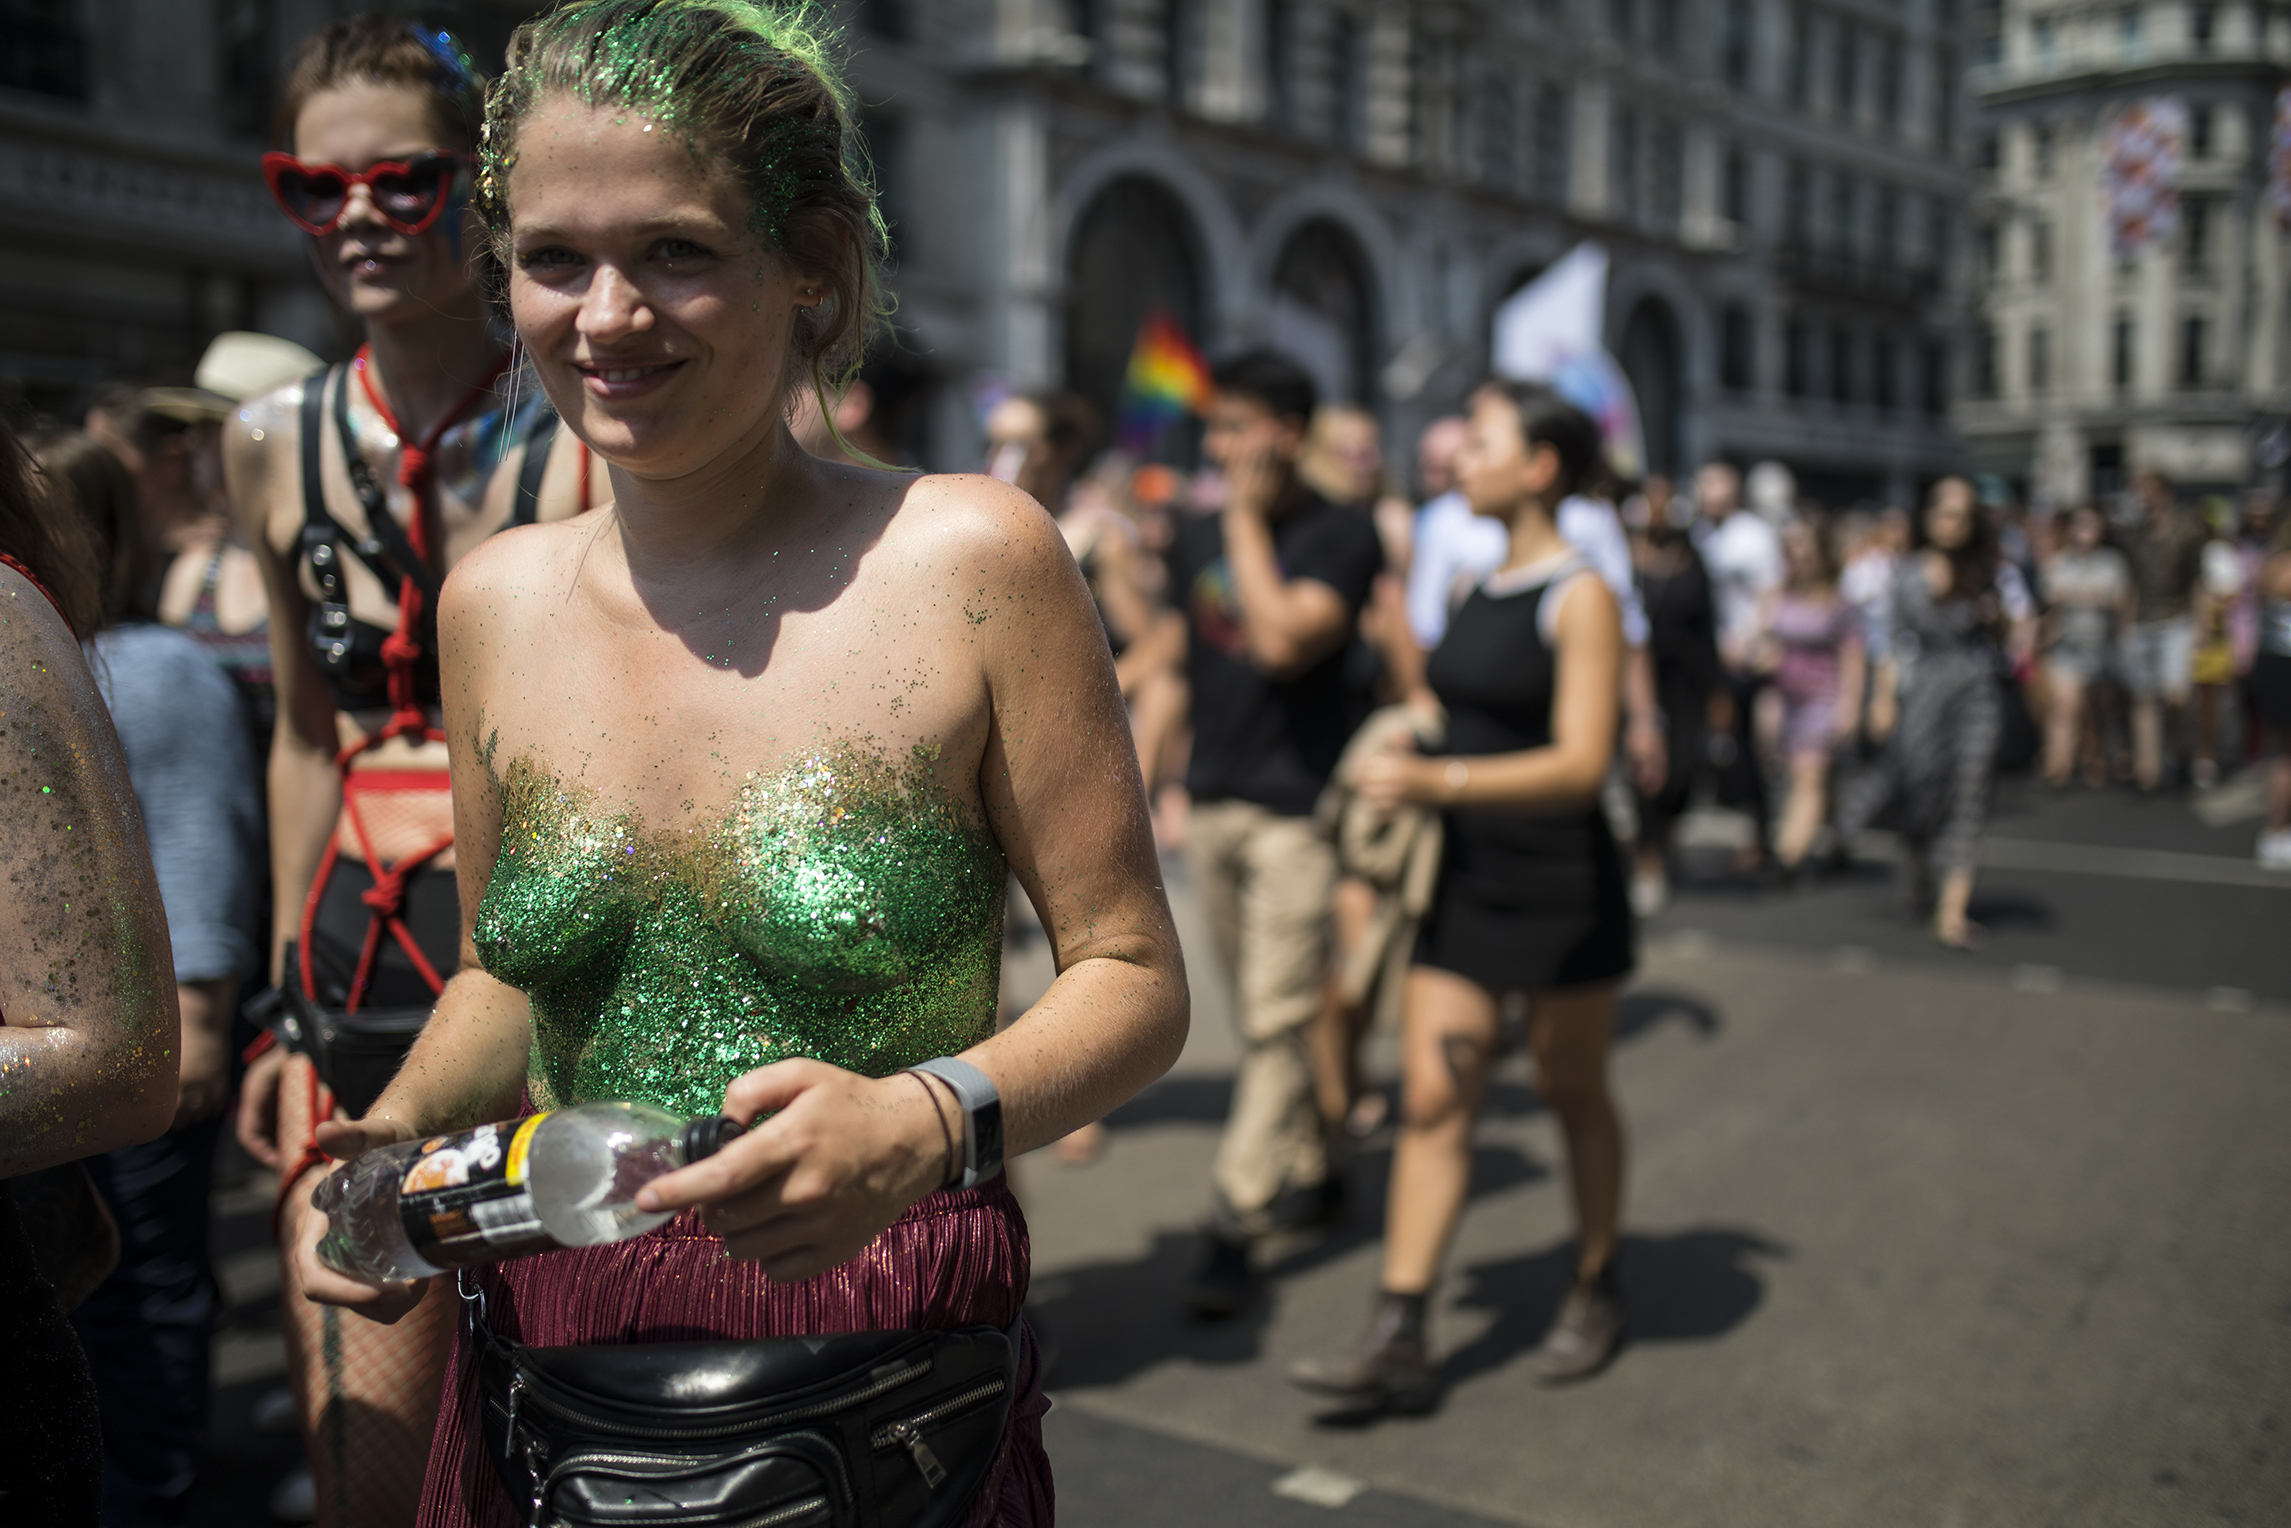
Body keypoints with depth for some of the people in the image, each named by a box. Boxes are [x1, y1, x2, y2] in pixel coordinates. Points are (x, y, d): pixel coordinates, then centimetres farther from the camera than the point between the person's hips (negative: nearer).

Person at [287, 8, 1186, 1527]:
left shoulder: (970, 561, -12)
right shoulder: (495, 603, 1)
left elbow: (1136, 978, -8)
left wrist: (927, 1124, -26)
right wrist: (397, 1132, -5)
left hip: (891, 1396, -3)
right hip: (543, 1380, 4)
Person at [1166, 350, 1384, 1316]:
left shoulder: (1340, 535, -7)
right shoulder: (1196, 538, 11)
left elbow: (1283, 640, -22)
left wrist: (1247, 520, -12)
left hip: (1299, 809, -6)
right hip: (1212, 802, 7)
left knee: (1277, 1021, -6)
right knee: (1262, 1015, 14)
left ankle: (1233, 1224, -4)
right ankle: (1310, 1170, 29)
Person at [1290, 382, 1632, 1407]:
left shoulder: (1581, 598, -12)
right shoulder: (1477, 591, 10)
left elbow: (1580, 763, -21)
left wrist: (1435, 781, -28)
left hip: (1562, 889, -6)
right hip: (1466, 879, 6)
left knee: (1573, 1095, 11)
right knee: (1431, 1100, -1)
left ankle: (1595, 1293, 33)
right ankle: (1397, 1339, 0)